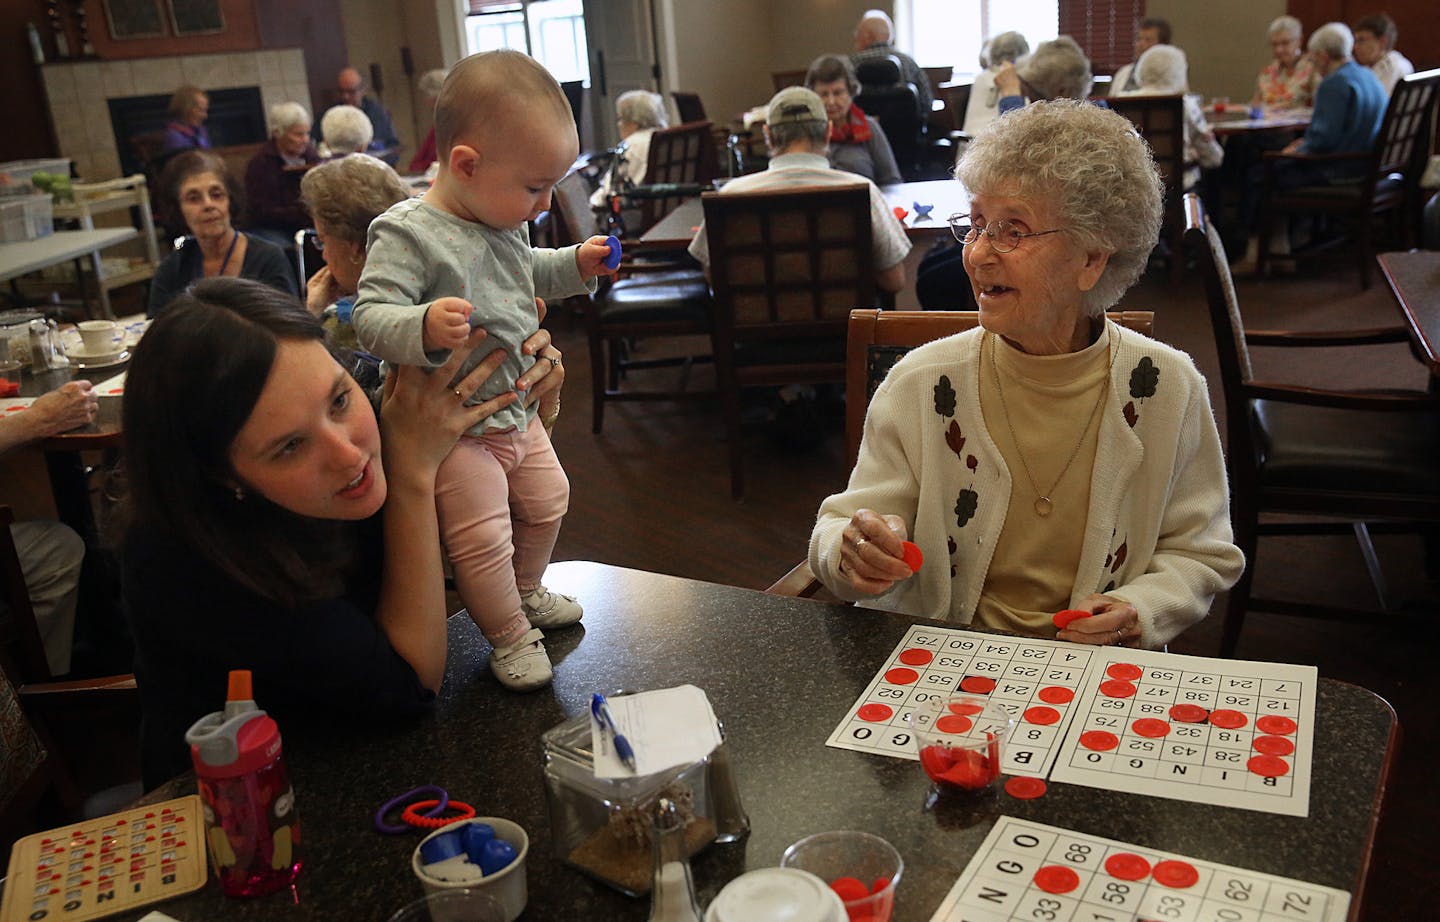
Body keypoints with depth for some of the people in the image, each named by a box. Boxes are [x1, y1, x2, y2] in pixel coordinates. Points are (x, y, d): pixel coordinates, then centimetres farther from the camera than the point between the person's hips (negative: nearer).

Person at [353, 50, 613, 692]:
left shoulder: (504, 221, 3)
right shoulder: (406, 234, -23)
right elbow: (371, 318, -27)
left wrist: (575, 265, 10)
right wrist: (425, 327, -46)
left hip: (516, 414, 9)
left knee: (547, 501, 22)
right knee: (483, 536, -5)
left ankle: (527, 592, 48)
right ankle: (510, 638, 19)